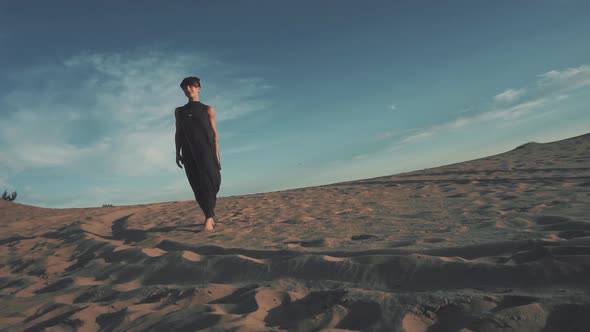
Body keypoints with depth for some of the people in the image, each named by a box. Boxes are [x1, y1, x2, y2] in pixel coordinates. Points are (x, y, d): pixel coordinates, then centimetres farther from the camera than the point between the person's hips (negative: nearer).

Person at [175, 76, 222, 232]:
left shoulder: (208, 110, 11)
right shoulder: (179, 111, 20)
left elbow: (215, 133, 5)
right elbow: (178, 133, 18)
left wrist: (217, 154, -4)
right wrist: (178, 153, 7)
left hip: (206, 152, -2)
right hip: (189, 154, 3)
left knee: (211, 183, -14)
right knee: (198, 187, -1)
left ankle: (209, 217, -14)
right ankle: (211, 215, 8)